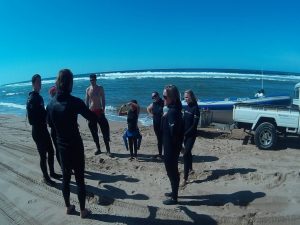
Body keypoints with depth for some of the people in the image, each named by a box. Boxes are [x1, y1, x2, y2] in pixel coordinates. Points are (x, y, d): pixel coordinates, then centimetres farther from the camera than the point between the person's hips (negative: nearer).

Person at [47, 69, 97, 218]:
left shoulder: (51, 103, -1)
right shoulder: (75, 102, -19)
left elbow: (50, 123, 12)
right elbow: (93, 118, -12)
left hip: (61, 146, 5)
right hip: (75, 146, -5)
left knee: (65, 178, 18)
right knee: (79, 179, 8)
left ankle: (68, 207, 34)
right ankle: (83, 210, 21)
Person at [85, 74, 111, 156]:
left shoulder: (100, 88, 2)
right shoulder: (88, 89, 7)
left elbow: (103, 100, 1)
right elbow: (86, 101, 9)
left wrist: (103, 110, -9)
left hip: (99, 111, -2)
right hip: (91, 112, 3)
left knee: (105, 131, -6)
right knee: (94, 132, 7)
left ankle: (108, 150, -1)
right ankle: (98, 149, 19)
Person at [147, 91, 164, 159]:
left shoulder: (163, 103, -11)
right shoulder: (153, 104, 9)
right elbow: (148, 109, 29)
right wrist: (151, 114, 14)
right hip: (156, 125, 6)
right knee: (159, 139, 14)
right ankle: (160, 153, 24)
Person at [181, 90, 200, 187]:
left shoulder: (195, 108, -13)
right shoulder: (186, 107, 7)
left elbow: (194, 124, -16)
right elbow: (183, 121, 10)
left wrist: (186, 134, -16)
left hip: (191, 135, -7)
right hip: (185, 134, 7)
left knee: (186, 154, -11)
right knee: (188, 152, 20)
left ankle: (185, 178, -8)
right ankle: (190, 169, 41)